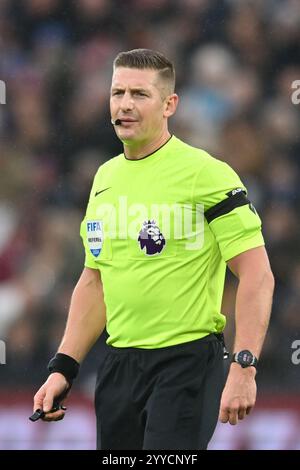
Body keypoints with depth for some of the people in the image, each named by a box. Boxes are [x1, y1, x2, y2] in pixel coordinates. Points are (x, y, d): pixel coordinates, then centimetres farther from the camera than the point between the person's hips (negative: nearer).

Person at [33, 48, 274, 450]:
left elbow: (257, 275, -12)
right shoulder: (105, 178, 13)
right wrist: (63, 369, 13)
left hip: (187, 361, -7)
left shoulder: (206, 174, -9)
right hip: (118, 366, 7)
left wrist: (243, 367, -20)